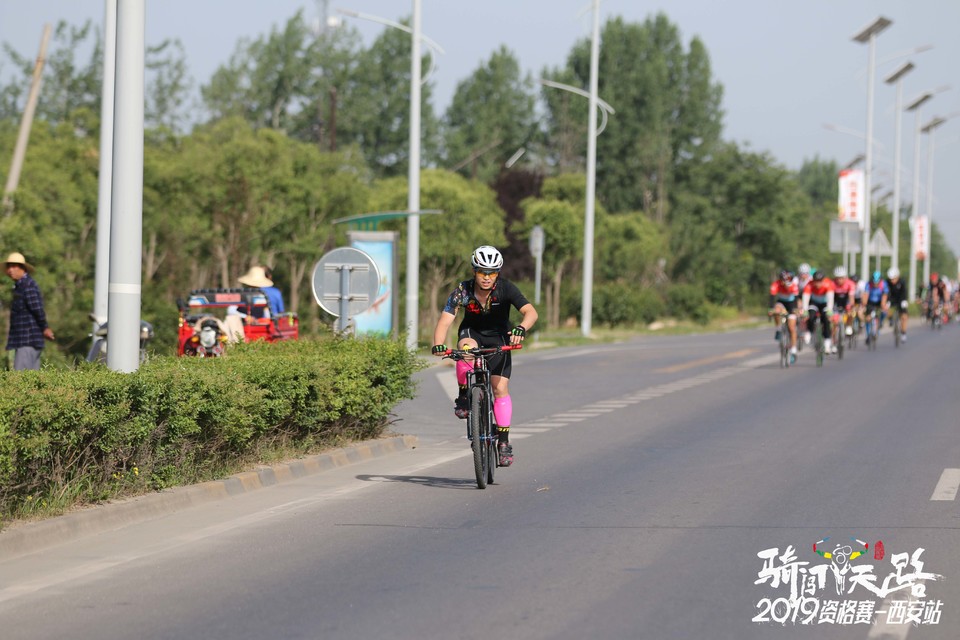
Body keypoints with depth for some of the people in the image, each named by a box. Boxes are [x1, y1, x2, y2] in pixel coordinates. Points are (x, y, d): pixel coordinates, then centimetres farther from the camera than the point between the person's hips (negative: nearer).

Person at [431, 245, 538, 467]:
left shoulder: (505, 288, -25)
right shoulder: (462, 291, -24)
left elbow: (530, 312, -34)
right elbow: (445, 320, -30)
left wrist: (521, 329, -55)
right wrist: (438, 345, -49)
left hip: (498, 337, 0)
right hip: (472, 332, 0)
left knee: (500, 387, -13)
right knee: (467, 347, -36)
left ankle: (504, 441, -5)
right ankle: (464, 397, -16)